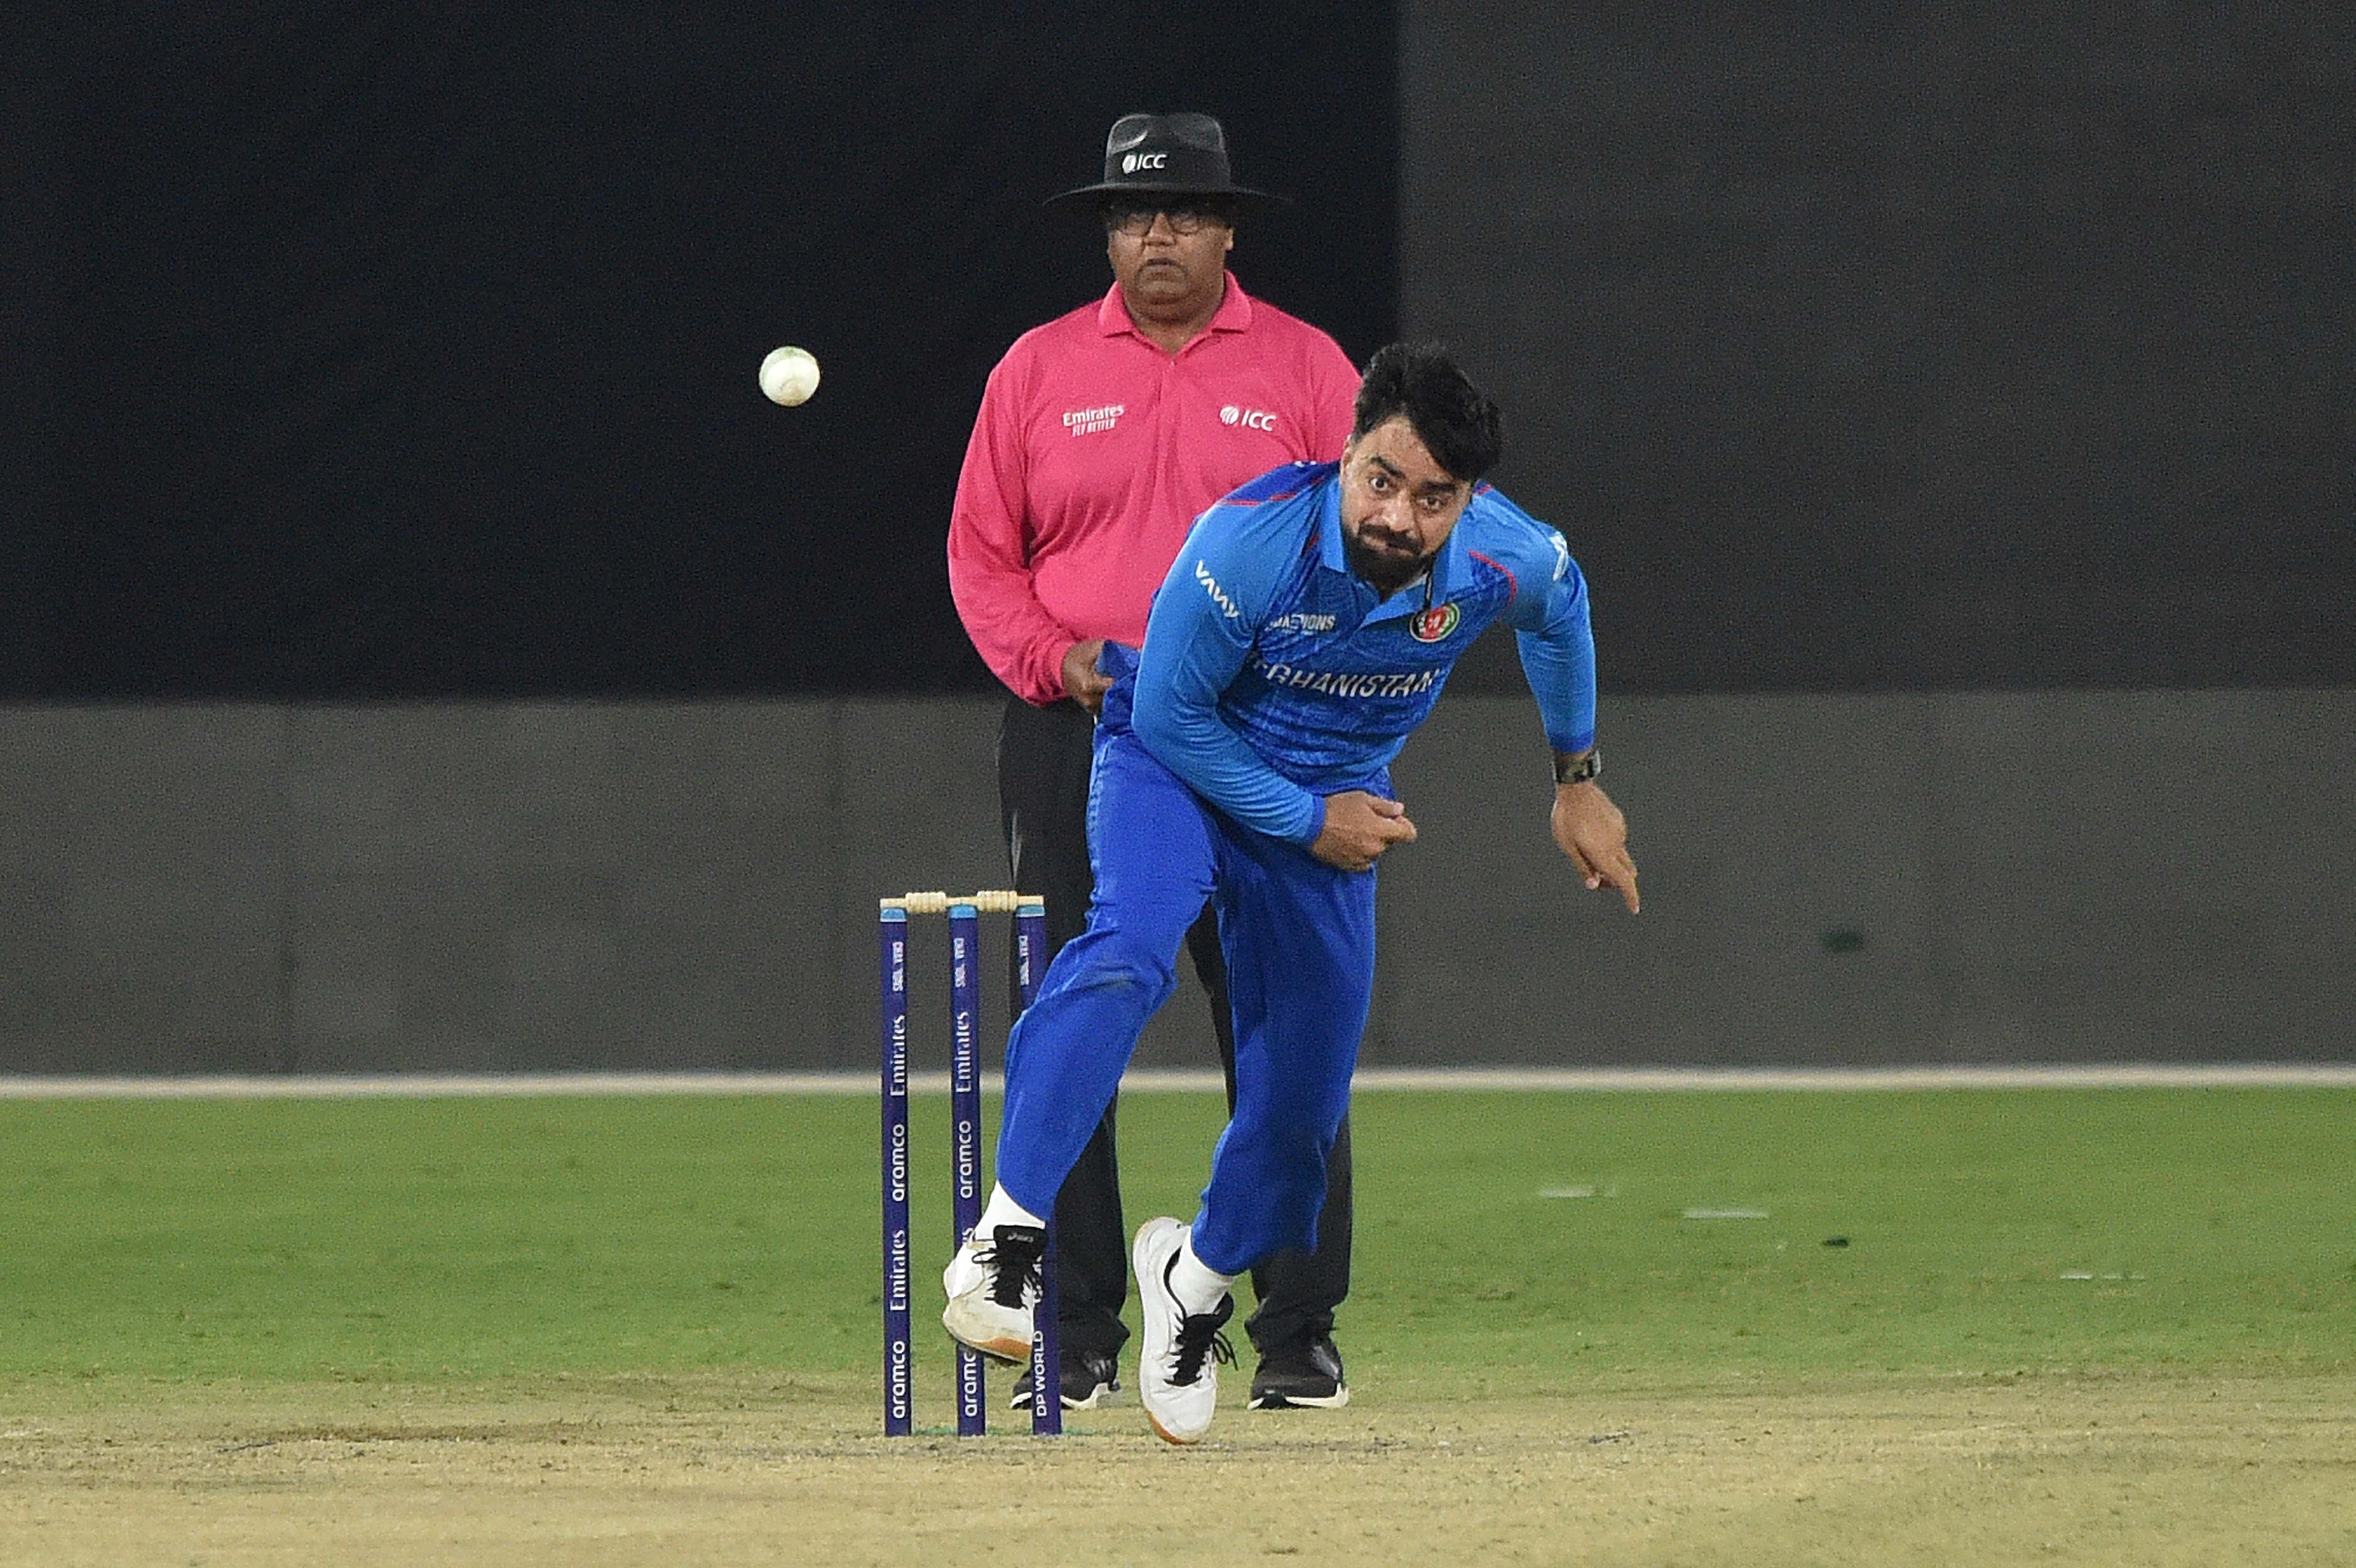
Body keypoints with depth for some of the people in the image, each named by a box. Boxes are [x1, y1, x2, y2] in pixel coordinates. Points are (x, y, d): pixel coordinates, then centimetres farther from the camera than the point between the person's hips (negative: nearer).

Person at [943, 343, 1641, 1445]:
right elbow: (1169, 715, -19)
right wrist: (1306, 822, -17)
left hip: (1338, 806, 4)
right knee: (1128, 950, -34)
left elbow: (1561, 614, 6)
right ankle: (1008, 1236, -37)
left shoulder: (1511, 561, -21)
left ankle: (1197, 1280, 36)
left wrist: (1576, 782, 17)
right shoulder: (1250, 544, -32)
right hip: (1178, 761, -4)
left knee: (1302, 1102, 6)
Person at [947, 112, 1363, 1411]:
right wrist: (1057, 659, -8)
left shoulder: (1305, 368, 7)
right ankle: (1075, 1339, 5)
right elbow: (979, 552, 9)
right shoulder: (1039, 369, 9)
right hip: (1075, 743, 1)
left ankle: (1299, 1336, 2)